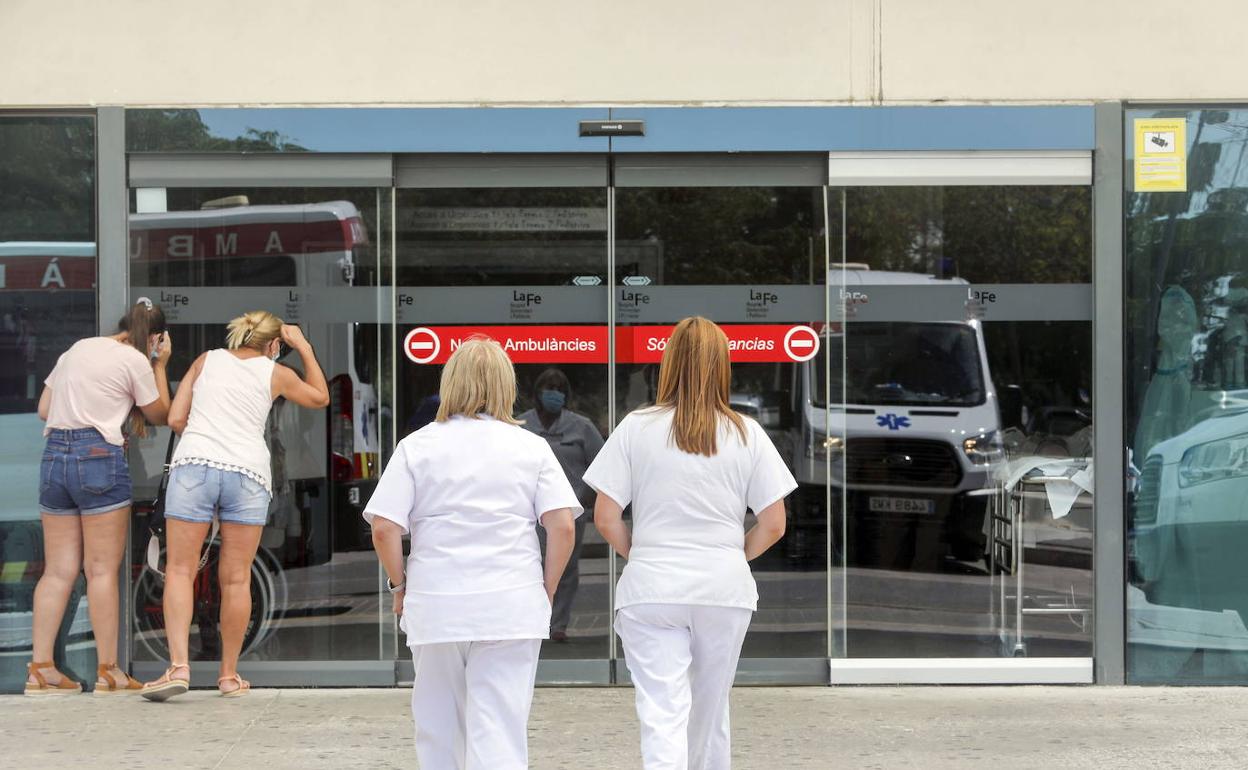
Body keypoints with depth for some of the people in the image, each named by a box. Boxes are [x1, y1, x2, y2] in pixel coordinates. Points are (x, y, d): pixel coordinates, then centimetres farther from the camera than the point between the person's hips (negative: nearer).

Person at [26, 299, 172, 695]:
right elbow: (159, 415, 9)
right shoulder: (135, 361, -2)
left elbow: (44, 408, 18)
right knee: (102, 570, -2)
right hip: (99, 458, -6)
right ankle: (108, 671, 1)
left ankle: (40, 669, 5)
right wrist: (160, 366, 15)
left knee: (58, 570, 7)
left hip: (53, 455, 6)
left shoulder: (77, 348, 17)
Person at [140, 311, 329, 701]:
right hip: (248, 472, 0)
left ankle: (179, 666, -11)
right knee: (236, 579, 6)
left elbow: (175, 418, 11)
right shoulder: (276, 373, 14)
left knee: (180, 570, 2)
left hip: (193, 464, 0)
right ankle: (229, 675, 12)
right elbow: (320, 397, 33)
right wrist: (303, 347, 36)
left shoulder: (207, 360, 16)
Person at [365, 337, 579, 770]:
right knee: (499, 733, 0)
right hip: (512, 607, 0)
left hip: (434, 605, 1)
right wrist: (547, 591, 8)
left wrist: (400, 587, 9)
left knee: (438, 732, 16)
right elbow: (563, 526, -4)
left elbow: (383, 528, -5)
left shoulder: (417, 446, 2)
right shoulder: (531, 447, 3)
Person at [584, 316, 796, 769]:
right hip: (725, 588, 2)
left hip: (651, 586, -2)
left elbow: (605, 517, -5)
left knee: (662, 715, -3)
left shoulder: (636, 428, -3)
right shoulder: (747, 434, 0)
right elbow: (773, 526, 0)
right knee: (710, 711, 18)